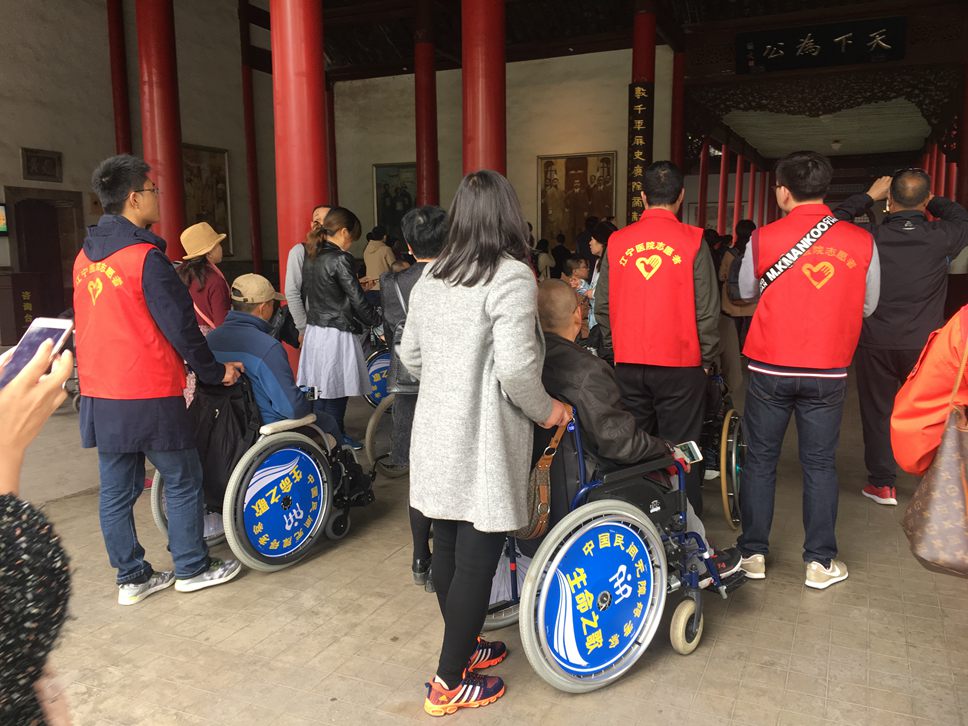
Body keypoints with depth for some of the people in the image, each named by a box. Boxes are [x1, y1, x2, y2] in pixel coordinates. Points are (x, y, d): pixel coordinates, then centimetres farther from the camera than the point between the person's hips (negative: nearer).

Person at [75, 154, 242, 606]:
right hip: (148, 397, -8)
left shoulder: (86, 257, 9)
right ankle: (191, 569, 18)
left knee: (116, 489, 12)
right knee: (183, 481, 7)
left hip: (99, 395, 8)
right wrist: (214, 371, -2)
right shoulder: (145, 257, -16)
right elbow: (179, 326, -14)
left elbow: (91, 325, 17)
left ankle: (131, 578, 23)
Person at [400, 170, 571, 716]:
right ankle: (450, 683, 17)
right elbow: (515, 367, -23)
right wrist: (546, 410, -6)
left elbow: (410, 356, 13)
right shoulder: (511, 276, -14)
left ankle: (463, 647, 37)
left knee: (449, 550, 18)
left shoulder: (432, 276, 8)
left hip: (436, 436, 8)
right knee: (477, 560, 5)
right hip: (484, 444, -7)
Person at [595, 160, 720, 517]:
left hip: (628, 364, 3)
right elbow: (707, 309, -6)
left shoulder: (617, 241, 2)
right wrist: (707, 358, 7)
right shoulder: (692, 241, -6)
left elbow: (602, 306, 6)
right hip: (680, 365, -2)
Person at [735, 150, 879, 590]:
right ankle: (820, 562, 17)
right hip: (829, 372, 1)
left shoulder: (763, 239, -8)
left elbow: (746, 292, 7)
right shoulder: (861, 242, -4)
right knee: (819, 464, 11)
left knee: (760, 460, 11)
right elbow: (867, 306, 6)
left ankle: (753, 554, 18)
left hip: (770, 368, -1)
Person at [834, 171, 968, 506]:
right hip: (924, 344, 1)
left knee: (878, 412, 11)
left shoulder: (869, 239, -12)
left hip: (875, 344, -1)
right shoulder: (939, 238, -9)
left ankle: (883, 484, 17)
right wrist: (930, 200, 15)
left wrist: (868, 196, 9)